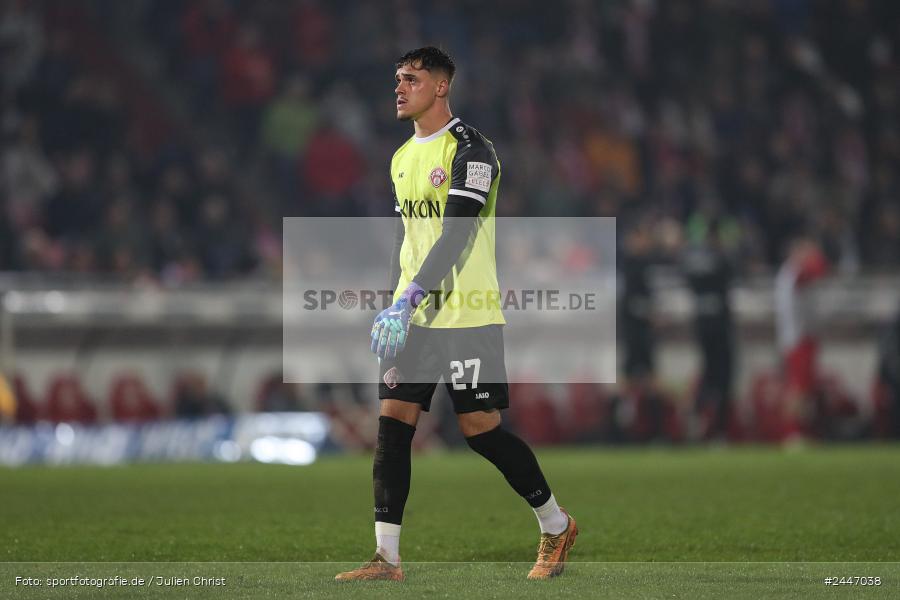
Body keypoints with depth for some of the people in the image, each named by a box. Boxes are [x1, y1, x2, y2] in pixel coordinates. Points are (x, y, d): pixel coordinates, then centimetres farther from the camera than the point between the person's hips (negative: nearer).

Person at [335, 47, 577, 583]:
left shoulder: (470, 150, -11)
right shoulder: (402, 158, 15)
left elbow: (456, 235, -21)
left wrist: (409, 301, -28)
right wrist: (396, 308, 18)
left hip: (467, 316, -7)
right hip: (413, 314, 7)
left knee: (480, 427, -5)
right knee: (393, 420, -3)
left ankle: (556, 526, 16)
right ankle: (387, 557, -3)